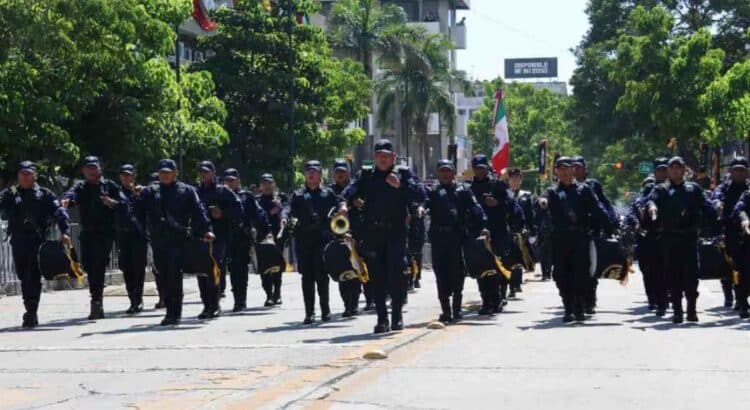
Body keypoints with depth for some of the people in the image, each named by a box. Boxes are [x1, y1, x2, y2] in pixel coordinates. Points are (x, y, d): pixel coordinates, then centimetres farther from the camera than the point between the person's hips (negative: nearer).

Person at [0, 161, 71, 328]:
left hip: (38, 239, -3)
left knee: (34, 277, -10)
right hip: (18, 240, 3)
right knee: (23, 276, 10)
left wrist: (64, 232, -14)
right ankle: (31, 312, 22)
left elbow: (59, 212, -1)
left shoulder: (45, 195, 7)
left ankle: (31, 313, -10)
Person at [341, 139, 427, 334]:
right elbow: (351, 190, 3)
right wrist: (346, 203, -18)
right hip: (372, 233, 2)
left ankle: (397, 316, 6)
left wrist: (400, 186, -12)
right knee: (377, 276, 1)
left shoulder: (403, 174, 10)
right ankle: (382, 319, 6)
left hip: (396, 232, -2)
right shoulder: (366, 176, 16)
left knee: (396, 274, -7)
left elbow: (420, 195, -1)